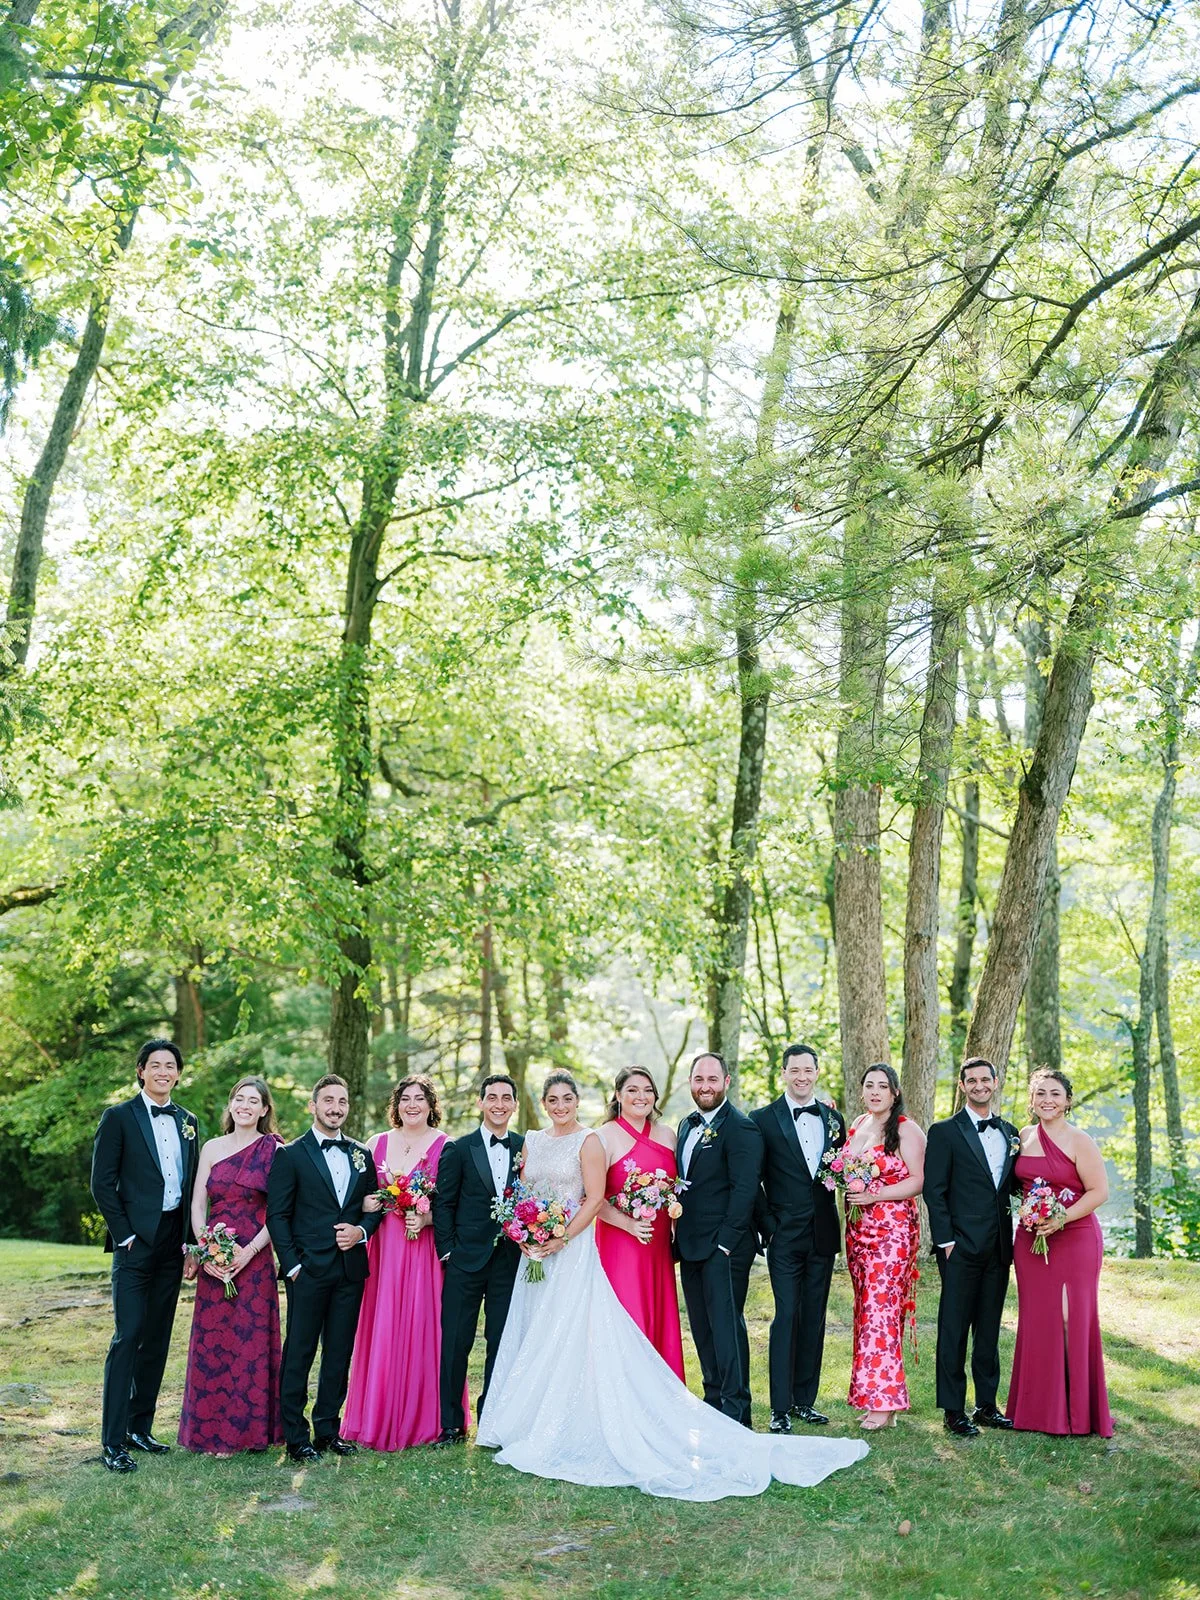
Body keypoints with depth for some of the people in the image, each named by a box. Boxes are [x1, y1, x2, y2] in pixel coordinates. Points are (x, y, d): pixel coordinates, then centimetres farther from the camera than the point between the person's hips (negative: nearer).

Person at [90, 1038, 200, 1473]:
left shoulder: (187, 1122, 12)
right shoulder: (119, 1117, -3)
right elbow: (102, 1183, -6)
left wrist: (189, 1243, 7)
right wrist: (125, 1236, -10)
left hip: (173, 1243, 6)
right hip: (135, 1242, -5)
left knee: (158, 1339, 10)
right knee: (127, 1337, -8)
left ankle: (140, 1428, 20)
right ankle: (112, 1441, -4)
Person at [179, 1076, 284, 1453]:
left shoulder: (275, 1150, 0)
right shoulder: (212, 1148, 8)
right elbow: (197, 1205, 6)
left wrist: (249, 1251, -13)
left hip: (255, 1259, -2)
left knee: (251, 1338, 0)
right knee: (212, 1340, 4)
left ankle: (251, 1429, 12)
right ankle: (212, 1431, 14)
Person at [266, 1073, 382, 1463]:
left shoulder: (362, 1155, 12)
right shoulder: (290, 1155, -2)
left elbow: (374, 1207, 16)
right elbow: (277, 1215, -5)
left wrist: (361, 1231, -5)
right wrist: (291, 1265, -11)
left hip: (351, 1269, 4)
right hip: (309, 1269, -4)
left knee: (340, 1354, 10)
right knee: (299, 1354, 1)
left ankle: (327, 1429, 21)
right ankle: (296, 1437, 9)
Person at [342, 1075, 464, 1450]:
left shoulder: (446, 1146, 0)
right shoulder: (377, 1144, 10)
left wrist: (426, 1217, -18)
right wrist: (389, 1201, -9)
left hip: (429, 1247, -3)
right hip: (386, 1247, 3)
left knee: (423, 1329, -1)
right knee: (383, 1331, 2)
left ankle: (424, 1419, 11)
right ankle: (380, 1417, 13)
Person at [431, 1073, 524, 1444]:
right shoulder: (458, 1150, 1)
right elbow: (443, 1204, 0)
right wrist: (447, 1250, -5)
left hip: (510, 1260, 2)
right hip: (466, 1260, -2)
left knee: (502, 1343, 8)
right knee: (455, 1343, 2)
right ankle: (451, 1424, 12)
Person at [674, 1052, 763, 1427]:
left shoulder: (741, 1128, -10)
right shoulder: (687, 1126, 15)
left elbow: (744, 1189, -16)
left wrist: (725, 1241, -19)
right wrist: (678, 1237, 12)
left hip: (724, 1245, -8)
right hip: (690, 1246, 8)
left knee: (726, 1323, -6)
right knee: (702, 1326, 13)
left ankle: (736, 1410, 0)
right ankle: (714, 1399, 23)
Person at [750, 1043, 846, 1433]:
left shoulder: (833, 1118, 10)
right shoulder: (763, 1119, -3)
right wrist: (767, 1226, -8)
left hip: (823, 1235, 4)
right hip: (785, 1236, -4)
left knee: (814, 1319, 9)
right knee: (786, 1317, -6)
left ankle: (805, 1401, 18)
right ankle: (781, 1408, -1)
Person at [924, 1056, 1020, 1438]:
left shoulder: (1009, 1132, 13)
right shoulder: (945, 1132, -3)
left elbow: (1013, 1185, 17)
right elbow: (934, 1191, -6)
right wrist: (946, 1241, -12)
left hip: (998, 1248, 5)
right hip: (962, 1247, -5)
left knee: (989, 1329, 12)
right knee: (954, 1329, 0)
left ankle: (987, 1405, 21)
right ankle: (953, 1410, 6)